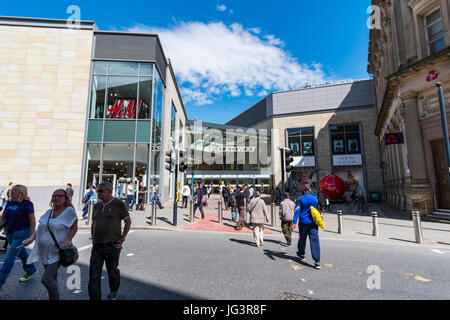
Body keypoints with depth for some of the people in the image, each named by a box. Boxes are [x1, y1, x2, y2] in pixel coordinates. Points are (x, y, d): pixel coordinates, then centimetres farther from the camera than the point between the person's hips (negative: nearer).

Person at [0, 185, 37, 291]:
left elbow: (32, 220, -18)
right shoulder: (9, 203, 6)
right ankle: (31, 270, 40)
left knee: (9, 258, -5)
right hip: (10, 233, 8)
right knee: (21, 253, 22)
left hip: (22, 233, -8)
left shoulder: (26, 204, -15)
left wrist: (32, 234, -22)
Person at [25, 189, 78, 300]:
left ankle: (54, 298, 13)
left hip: (58, 252, -6)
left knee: (46, 279, -10)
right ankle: (55, 297, 37)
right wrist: (31, 238, -1)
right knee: (52, 278, 19)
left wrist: (68, 240, -19)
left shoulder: (69, 210, -11)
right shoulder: (49, 212, 7)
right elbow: (40, 229, 14)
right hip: (46, 252, 6)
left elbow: (75, 227, -7)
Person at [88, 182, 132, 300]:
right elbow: (93, 225, 21)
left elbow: (128, 222, -4)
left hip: (112, 246, -4)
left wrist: (122, 240, -8)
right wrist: (93, 240, 13)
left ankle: (114, 291, 43)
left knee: (112, 271, 15)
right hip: (97, 247, 4)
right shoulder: (97, 206, 8)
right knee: (94, 276, -1)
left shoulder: (118, 204, -9)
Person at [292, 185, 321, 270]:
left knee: (302, 238, 17)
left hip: (303, 222, -2)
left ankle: (301, 254, 36)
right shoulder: (315, 198, 6)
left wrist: (294, 222, -15)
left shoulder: (300, 199, -6)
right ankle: (317, 262, -7)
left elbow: (297, 211, -12)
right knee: (315, 241, -2)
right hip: (313, 222, 2)